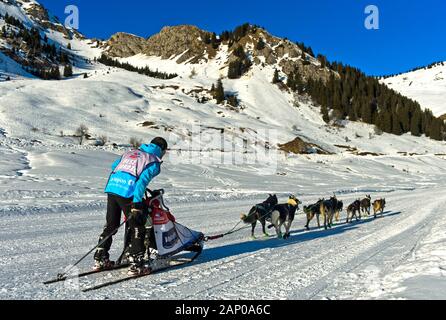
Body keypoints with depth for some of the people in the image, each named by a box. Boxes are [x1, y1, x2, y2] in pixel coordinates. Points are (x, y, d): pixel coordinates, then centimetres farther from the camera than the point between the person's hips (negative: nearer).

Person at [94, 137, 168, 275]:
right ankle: (136, 265, 6)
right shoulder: (155, 162, 5)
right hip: (128, 193, -6)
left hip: (112, 187, 6)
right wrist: (136, 205, -15)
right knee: (137, 228, 6)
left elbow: (113, 167, 26)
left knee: (110, 224, 18)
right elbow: (143, 180, -11)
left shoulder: (130, 152, 25)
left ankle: (100, 259, 26)